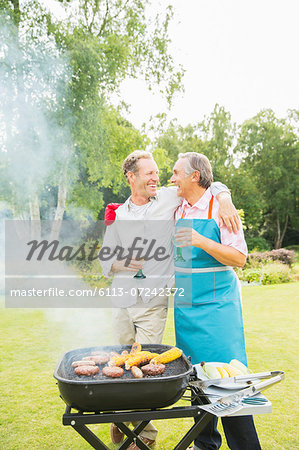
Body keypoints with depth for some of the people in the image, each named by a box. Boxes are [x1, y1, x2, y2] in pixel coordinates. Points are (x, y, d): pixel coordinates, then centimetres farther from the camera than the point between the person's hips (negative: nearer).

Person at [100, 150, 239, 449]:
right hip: (123, 301, 3)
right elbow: (105, 261, 12)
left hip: (154, 304, -3)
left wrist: (224, 200, -15)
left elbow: (211, 185, 6)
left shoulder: (168, 198, 0)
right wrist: (119, 264, -10)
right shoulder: (117, 215, 7)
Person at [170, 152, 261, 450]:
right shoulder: (178, 211, 9)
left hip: (217, 305, -6)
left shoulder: (219, 208, -9)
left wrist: (202, 241, -26)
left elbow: (239, 258, -14)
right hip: (186, 306, 6)